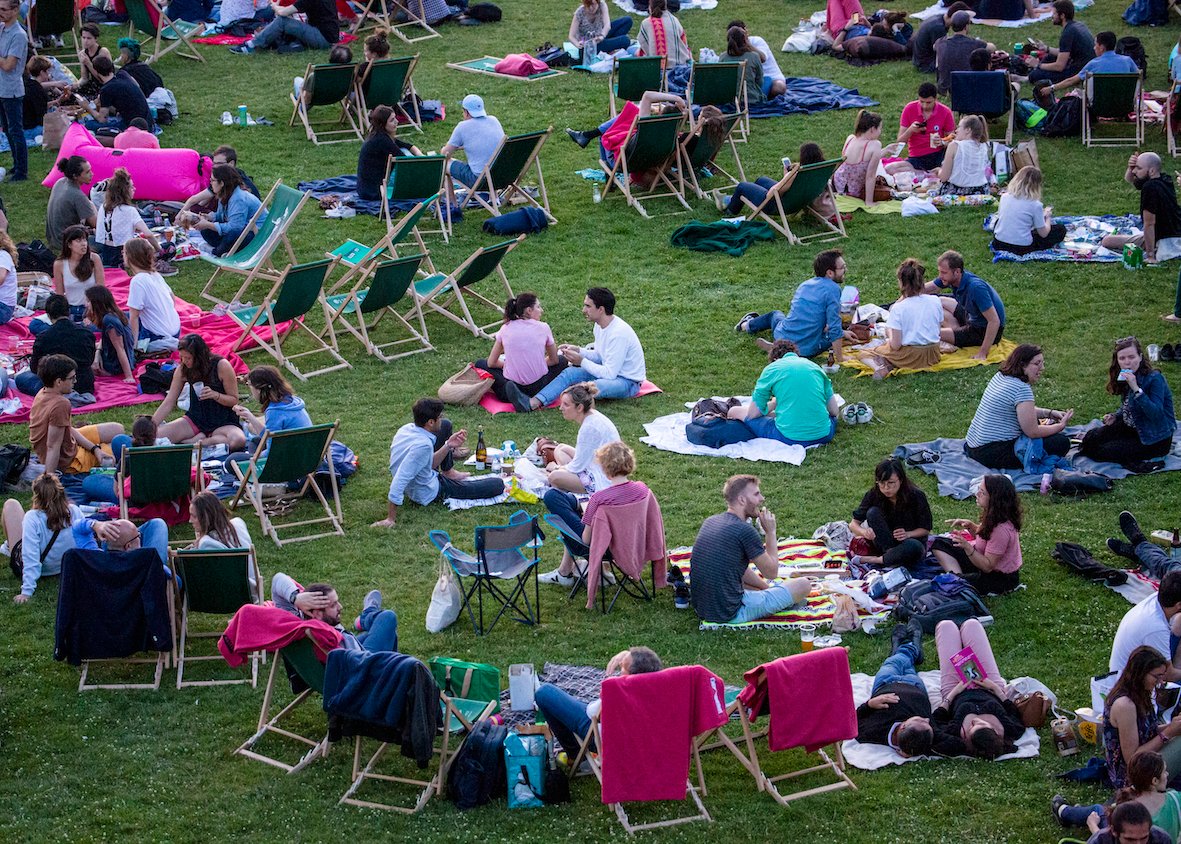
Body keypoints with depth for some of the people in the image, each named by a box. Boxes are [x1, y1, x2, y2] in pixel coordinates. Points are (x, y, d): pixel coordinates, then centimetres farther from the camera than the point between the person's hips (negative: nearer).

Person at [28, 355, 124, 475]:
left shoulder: (42, 393, -3)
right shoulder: (60, 404, -33)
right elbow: (53, 447, -32)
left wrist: (95, 449, -2)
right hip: (68, 462, -9)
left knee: (117, 429, 17)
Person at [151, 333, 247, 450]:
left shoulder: (221, 366, -15)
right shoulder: (182, 370, -4)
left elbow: (234, 400, -8)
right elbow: (168, 403, 0)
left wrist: (215, 395, -27)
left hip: (223, 422, -3)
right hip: (195, 420, 3)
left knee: (239, 440, -39)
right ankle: (200, 438, -8)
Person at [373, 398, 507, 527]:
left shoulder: (407, 429, -11)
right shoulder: (422, 445, -38)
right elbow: (398, 483, -42)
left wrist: (448, 446, -10)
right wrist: (390, 519, -39)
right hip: (432, 493, -8)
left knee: (446, 425, 13)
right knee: (497, 485, -3)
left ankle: (448, 472, 28)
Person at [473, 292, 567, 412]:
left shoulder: (506, 328, 2)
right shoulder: (543, 328, -1)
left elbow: (491, 363, 7)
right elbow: (553, 360, 12)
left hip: (512, 382, 0)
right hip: (538, 387, 0)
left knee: (480, 364, 23)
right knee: (562, 361, 28)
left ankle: (506, 389, -6)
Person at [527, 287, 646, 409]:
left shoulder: (618, 333, -27)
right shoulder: (600, 325, 1)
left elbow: (609, 374, -27)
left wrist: (581, 361, -19)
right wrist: (578, 350, -2)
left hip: (629, 382, -9)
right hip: (611, 371, 9)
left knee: (597, 386, -37)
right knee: (569, 373, -9)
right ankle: (535, 401, -24)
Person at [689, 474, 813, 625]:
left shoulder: (710, 522, 7)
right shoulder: (744, 531, -18)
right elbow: (772, 572, -6)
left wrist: (765, 586, 21)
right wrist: (770, 532, 0)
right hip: (730, 615, -9)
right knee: (803, 584, 1)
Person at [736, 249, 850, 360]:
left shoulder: (805, 284, 7)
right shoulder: (833, 289, -17)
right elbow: (834, 325, -19)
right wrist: (839, 358, -12)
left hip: (783, 338, 6)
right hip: (806, 350, -6)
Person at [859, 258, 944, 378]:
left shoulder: (898, 308, -19)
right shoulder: (935, 301, -7)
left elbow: (895, 345, -17)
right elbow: (940, 327, 7)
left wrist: (889, 334, 3)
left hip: (910, 357, -5)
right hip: (932, 356, 5)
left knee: (865, 354, 14)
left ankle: (880, 367, -19)